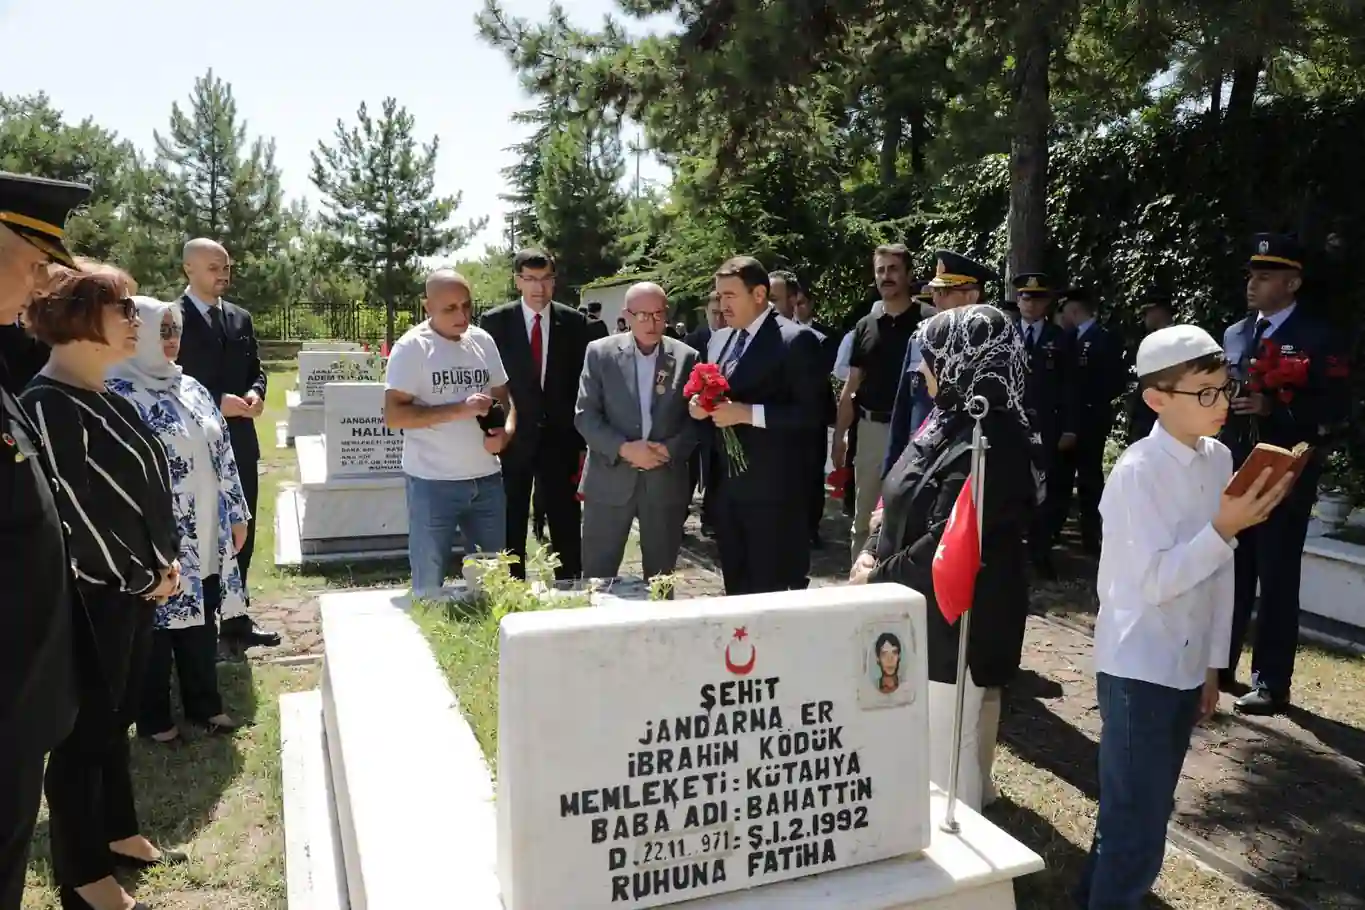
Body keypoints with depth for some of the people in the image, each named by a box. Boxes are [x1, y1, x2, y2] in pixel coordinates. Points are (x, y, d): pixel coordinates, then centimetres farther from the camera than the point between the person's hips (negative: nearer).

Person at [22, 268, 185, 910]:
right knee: (83, 734, 5)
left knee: (116, 721, 21)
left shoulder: (108, 401, 9)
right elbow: (74, 517, -22)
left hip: (135, 591, 9)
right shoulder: (49, 407, -19)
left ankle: (117, 834, 37)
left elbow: (150, 486, 16)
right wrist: (145, 577, -13)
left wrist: (166, 561, 6)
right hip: (91, 601, -9)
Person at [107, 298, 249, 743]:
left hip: (205, 536, 7)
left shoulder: (191, 387, 10)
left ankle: (203, 704, 31)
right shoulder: (117, 392, -13)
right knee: (156, 627, 8)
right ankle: (154, 719, 24)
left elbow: (222, 453, 13)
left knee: (201, 623, 16)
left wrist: (236, 514, 12)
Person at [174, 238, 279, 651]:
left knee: (241, 533, 12)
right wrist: (217, 402, -21)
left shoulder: (240, 317, 11)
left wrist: (255, 392, -7)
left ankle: (235, 617, 24)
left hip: (240, 441, 6)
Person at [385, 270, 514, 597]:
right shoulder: (412, 347, -9)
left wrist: (506, 431, -7)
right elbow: (393, 415, -14)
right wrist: (459, 410, -21)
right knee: (430, 586, 7)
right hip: (433, 483, -5)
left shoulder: (483, 341, 7)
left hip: (486, 479, 5)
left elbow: (503, 397, 15)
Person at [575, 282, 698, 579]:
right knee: (597, 578, 5)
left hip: (666, 482, 1)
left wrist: (671, 449, -13)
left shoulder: (686, 357, 2)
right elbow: (585, 415, -4)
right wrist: (624, 448, -16)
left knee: (660, 580, 11)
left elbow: (697, 418, 3)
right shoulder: (601, 353, 0)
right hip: (610, 479, -1)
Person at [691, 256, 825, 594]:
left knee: (773, 591, 1)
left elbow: (810, 413, -15)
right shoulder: (718, 340, 14)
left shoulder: (796, 340, -9)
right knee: (736, 589, 14)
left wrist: (747, 413, -21)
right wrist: (700, 406, -1)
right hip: (726, 486, 7)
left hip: (772, 490, -7)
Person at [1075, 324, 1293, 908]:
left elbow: (1219, 573, 8)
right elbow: (1155, 582, -21)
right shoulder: (1137, 472, -18)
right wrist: (1225, 527, -27)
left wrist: (1213, 664, 11)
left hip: (1186, 667, 7)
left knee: (1146, 811, 20)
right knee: (1137, 825, -1)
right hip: (1138, 669, -7)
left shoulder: (1219, 460, 3)